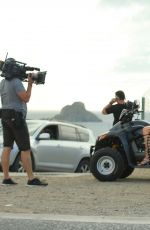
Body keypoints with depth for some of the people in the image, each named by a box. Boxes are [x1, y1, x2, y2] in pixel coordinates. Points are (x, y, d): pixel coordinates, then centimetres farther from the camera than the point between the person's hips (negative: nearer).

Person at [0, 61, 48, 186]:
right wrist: (30, 84, -8)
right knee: (25, 149, -6)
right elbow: (26, 98, -15)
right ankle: (31, 178, -6)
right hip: (16, 117, -9)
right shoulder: (16, 82, -15)